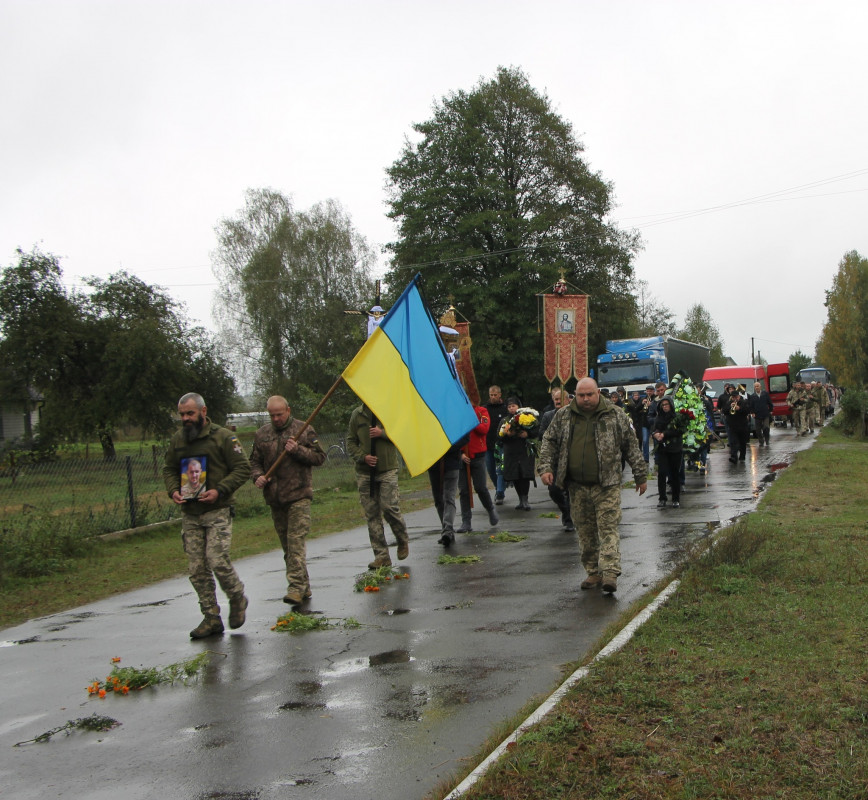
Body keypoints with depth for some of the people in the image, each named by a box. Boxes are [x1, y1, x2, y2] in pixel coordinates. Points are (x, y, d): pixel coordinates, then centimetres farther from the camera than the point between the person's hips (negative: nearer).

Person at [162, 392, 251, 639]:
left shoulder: (223, 437, -5)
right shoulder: (177, 440, 10)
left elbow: (242, 468, -6)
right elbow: (168, 469, 20)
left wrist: (219, 491, -17)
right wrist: (173, 490, -1)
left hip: (217, 512, -5)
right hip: (189, 514, 5)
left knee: (217, 560, -13)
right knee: (197, 569, 3)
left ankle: (237, 599, 14)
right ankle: (211, 618, 13)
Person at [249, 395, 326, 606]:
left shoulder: (304, 430, 2)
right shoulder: (262, 434, 12)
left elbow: (320, 457, 0)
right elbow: (255, 461, 18)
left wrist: (298, 450, -15)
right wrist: (258, 476, -3)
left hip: (298, 496, -5)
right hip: (274, 498, 5)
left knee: (297, 541, -14)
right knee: (286, 545, 9)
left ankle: (296, 587, -17)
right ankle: (304, 586, 18)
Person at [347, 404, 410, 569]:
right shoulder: (357, 414, 8)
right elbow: (350, 442, 10)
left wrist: (382, 433, -14)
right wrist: (362, 456, -7)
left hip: (387, 469, -3)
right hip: (364, 472, 3)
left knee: (390, 507, -9)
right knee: (371, 514, 2)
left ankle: (403, 541, 19)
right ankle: (382, 556, 8)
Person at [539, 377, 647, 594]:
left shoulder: (615, 416, 1)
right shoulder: (563, 416, 6)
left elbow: (631, 446, 5)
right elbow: (549, 442, 13)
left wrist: (640, 476, 6)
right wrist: (546, 467, 0)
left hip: (607, 485, -3)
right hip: (577, 486, 3)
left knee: (608, 527, -9)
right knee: (586, 531, 9)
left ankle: (610, 573, -12)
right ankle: (593, 572, 19)